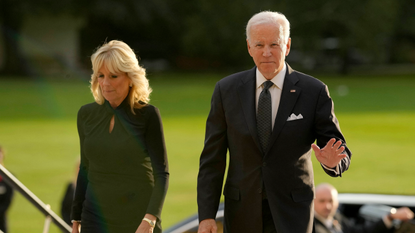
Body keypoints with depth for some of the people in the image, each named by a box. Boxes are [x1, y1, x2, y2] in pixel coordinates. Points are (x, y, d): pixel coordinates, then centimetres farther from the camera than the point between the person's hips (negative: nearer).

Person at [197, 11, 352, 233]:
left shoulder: (314, 91, -4)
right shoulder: (226, 90, 0)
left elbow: (341, 152, -1)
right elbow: (212, 159, 1)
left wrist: (331, 161, -26)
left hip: (291, 214, -2)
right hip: (243, 212, 2)